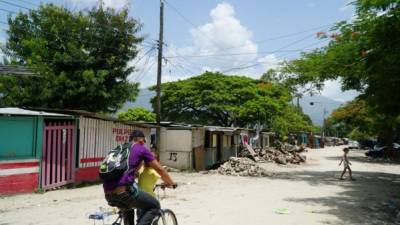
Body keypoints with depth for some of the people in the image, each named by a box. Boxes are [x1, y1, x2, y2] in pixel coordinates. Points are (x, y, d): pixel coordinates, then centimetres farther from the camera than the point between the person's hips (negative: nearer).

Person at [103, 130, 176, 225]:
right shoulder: (141, 149, 7)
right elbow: (159, 169, 10)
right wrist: (171, 183, 26)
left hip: (108, 195, 8)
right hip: (123, 192, -7)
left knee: (129, 205, 37)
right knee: (154, 206, 9)